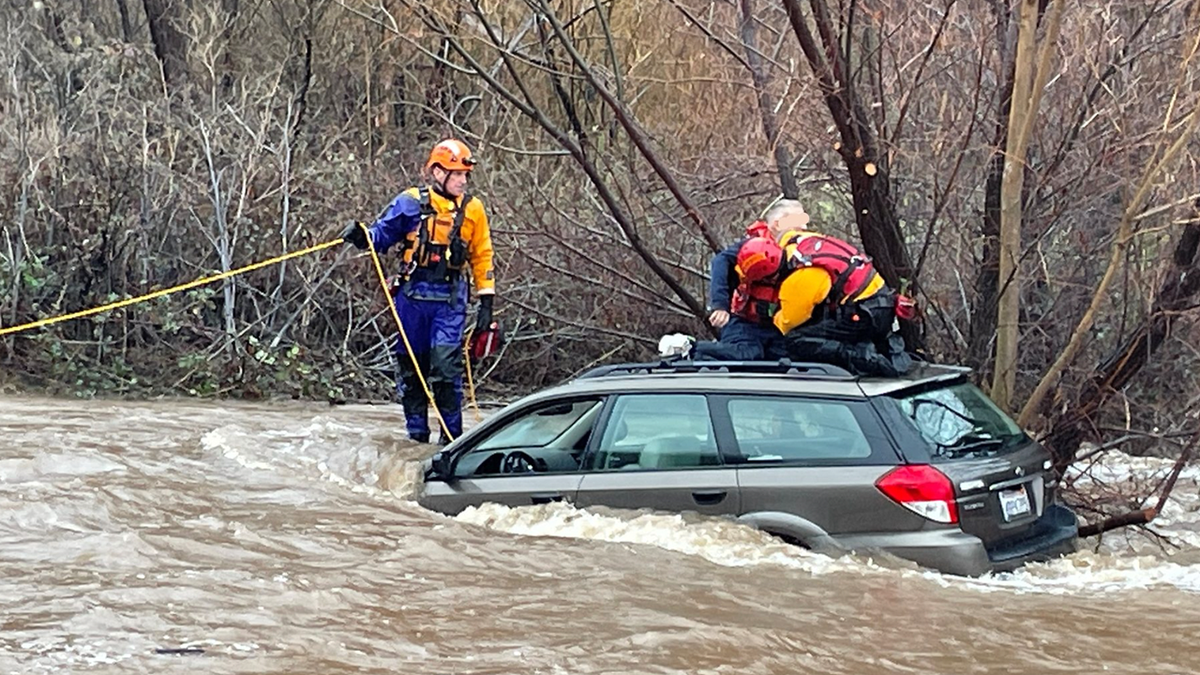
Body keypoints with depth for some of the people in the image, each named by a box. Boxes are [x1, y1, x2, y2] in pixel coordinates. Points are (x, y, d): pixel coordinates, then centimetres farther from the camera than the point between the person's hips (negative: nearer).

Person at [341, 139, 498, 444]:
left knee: (445, 366, -11)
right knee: (411, 366, 6)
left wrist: (486, 300, 9)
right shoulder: (411, 202, 1)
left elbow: (481, 256, 13)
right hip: (413, 296, 1)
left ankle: (452, 436, -2)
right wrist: (362, 235, -17)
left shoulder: (472, 209, 8)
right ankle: (417, 434, 17)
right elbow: (382, 234, 5)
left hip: (450, 299, 0)